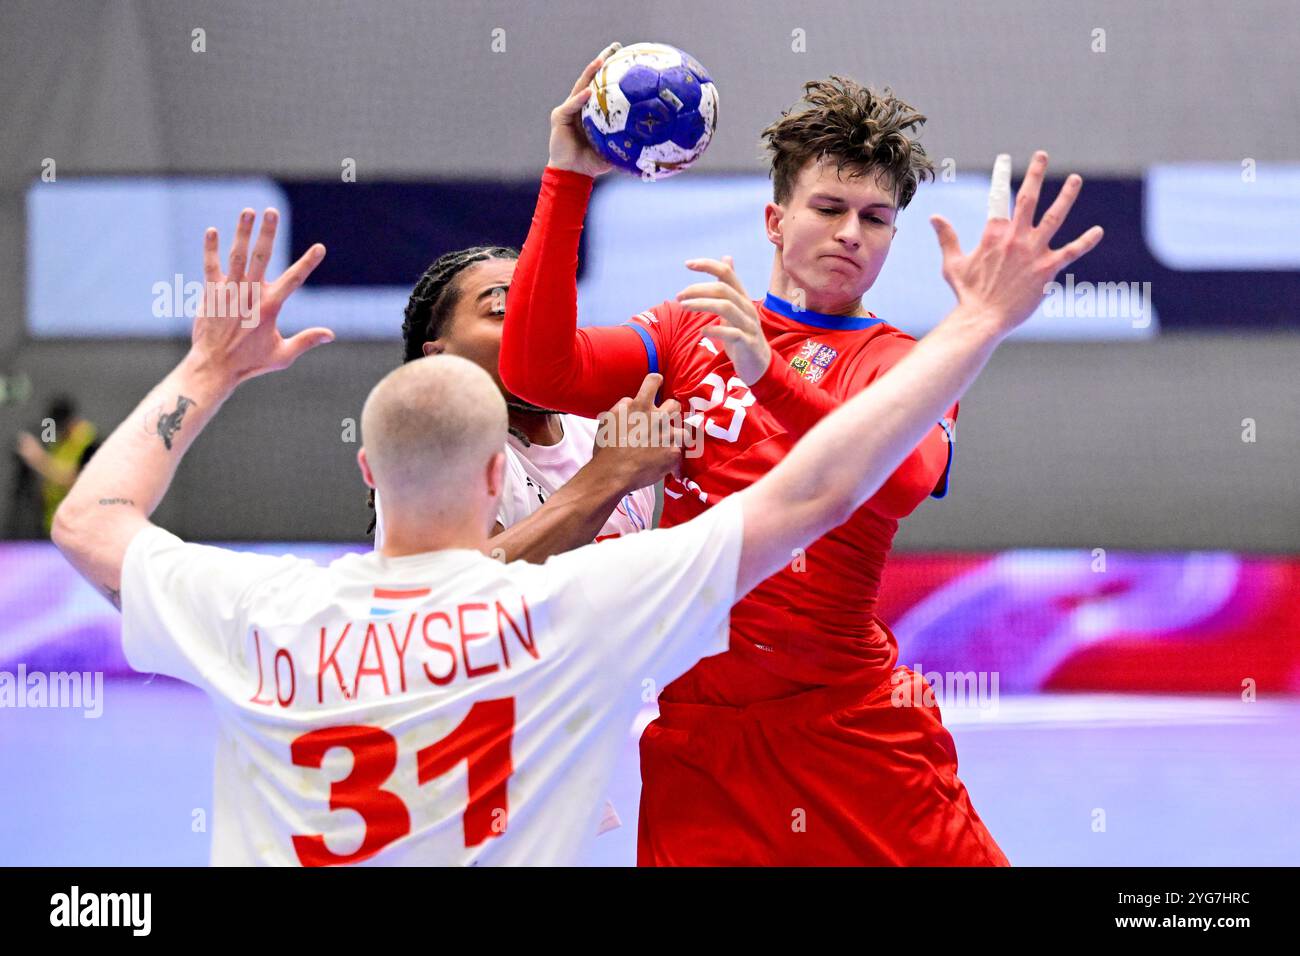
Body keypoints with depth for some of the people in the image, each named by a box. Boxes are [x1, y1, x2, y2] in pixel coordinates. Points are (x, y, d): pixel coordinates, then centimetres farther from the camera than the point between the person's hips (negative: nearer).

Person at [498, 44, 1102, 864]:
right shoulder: (691, 333, 9)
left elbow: (903, 478, -18)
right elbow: (537, 371, -7)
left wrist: (770, 375, -32)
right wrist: (568, 180, -9)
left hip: (850, 726, -1)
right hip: (695, 731, 1)